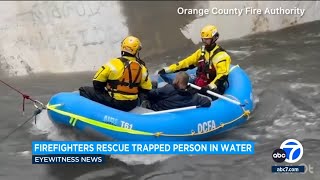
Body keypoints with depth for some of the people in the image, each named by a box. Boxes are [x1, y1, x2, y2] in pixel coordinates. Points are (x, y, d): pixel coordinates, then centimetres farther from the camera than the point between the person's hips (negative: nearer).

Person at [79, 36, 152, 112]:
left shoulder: (114, 63, -14)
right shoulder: (142, 68, -3)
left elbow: (97, 82, -7)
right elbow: (147, 89, 7)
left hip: (114, 102, -4)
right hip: (132, 105, 5)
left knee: (84, 91, 6)